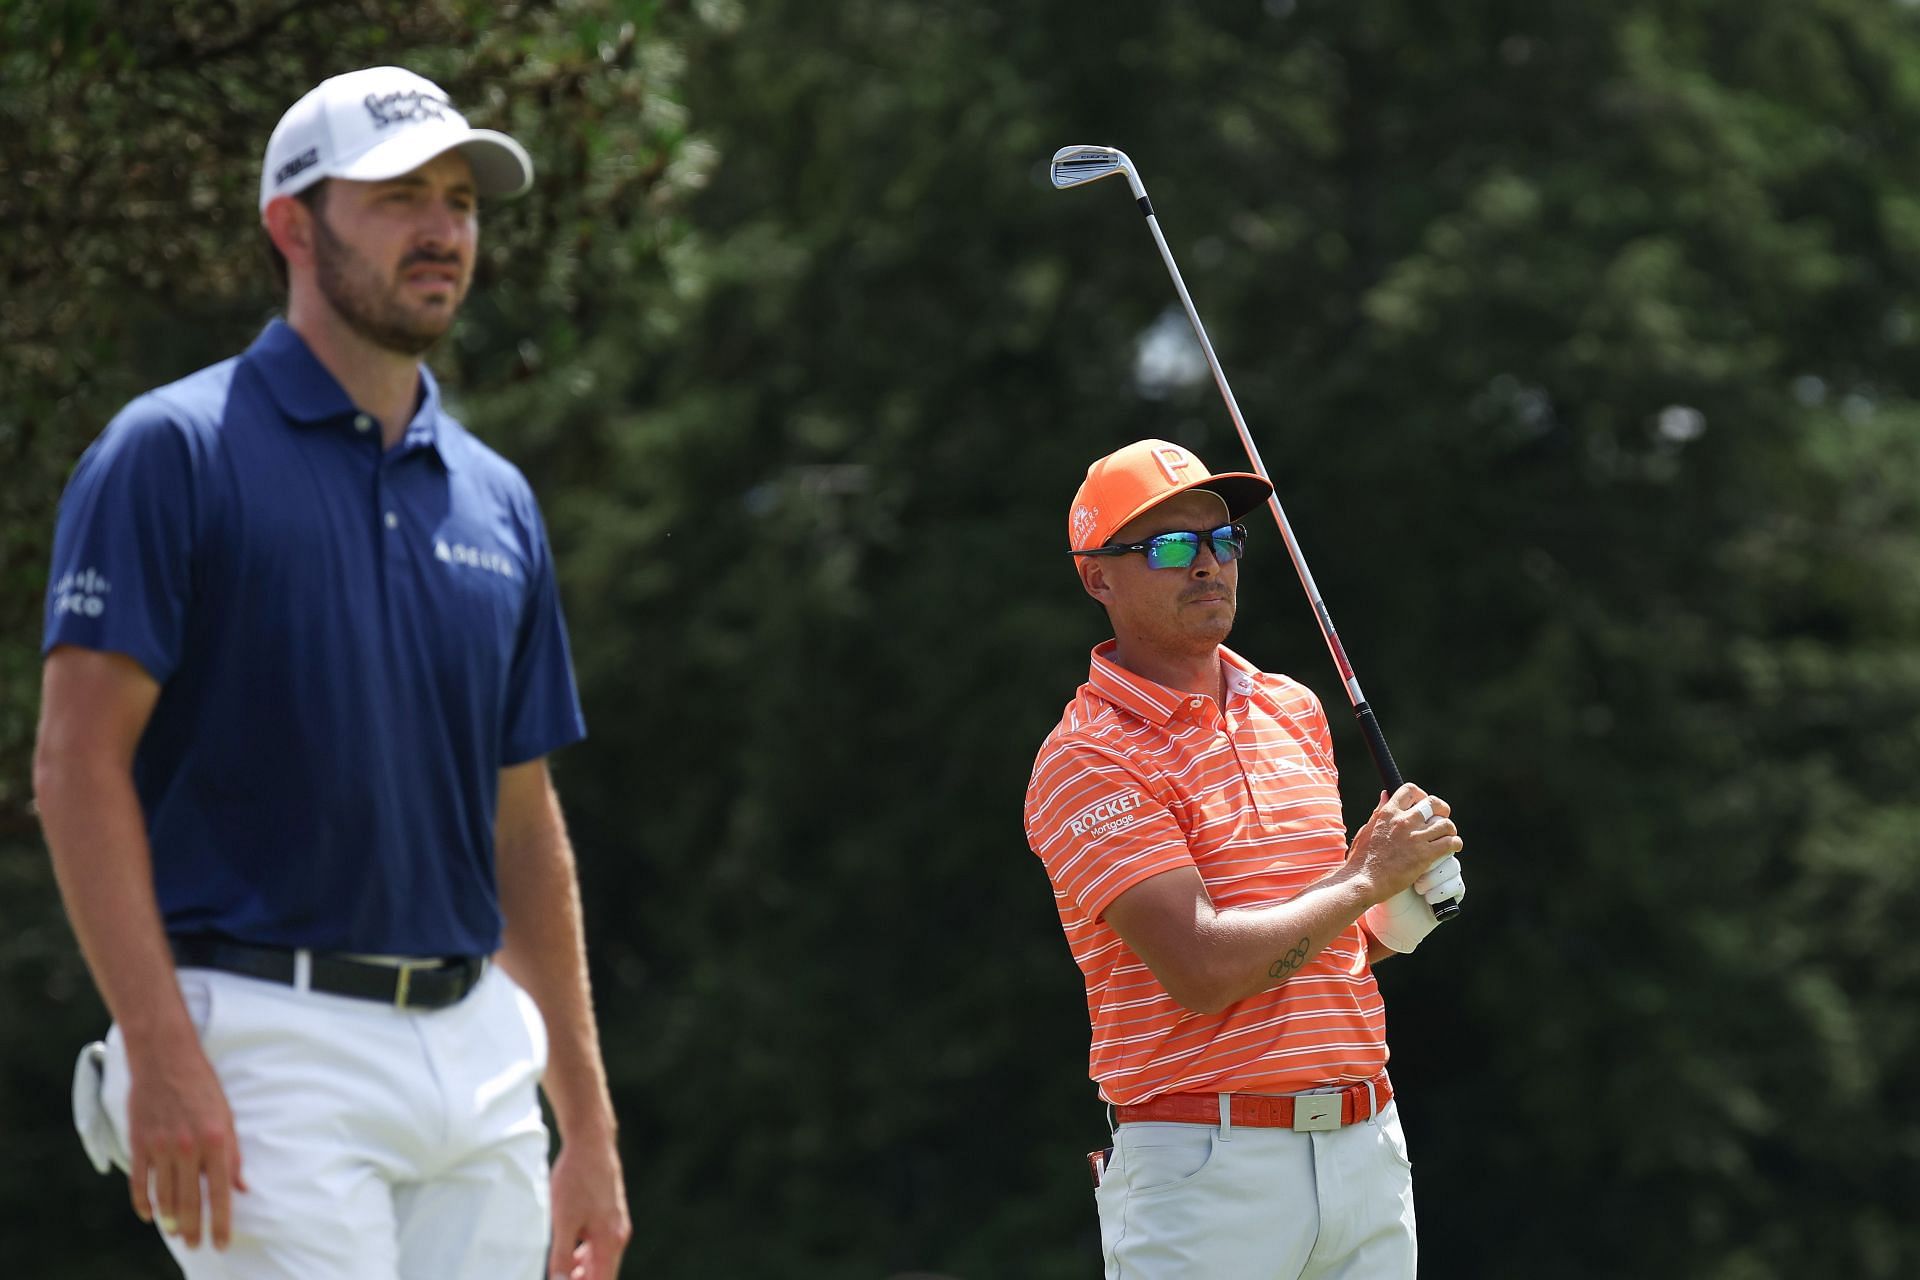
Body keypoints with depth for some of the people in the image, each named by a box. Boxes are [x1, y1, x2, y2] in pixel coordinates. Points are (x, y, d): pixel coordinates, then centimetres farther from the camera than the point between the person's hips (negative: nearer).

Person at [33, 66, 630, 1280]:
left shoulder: (497, 499, 15)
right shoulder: (175, 454, -4)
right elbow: (79, 759, -10)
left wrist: (589, 1122, 16)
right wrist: (163, 1053, -20)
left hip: (480, 1054, 7)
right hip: (264, 1047, -7)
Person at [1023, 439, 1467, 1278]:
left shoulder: (1294, 711, 15)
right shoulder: (1086, 760, -9)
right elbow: (1203, 971, -20)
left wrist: (1394, 918, 5)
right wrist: (1366, 878, -8)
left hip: (1367, 1147, 7)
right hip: (1206, 1170, -7)